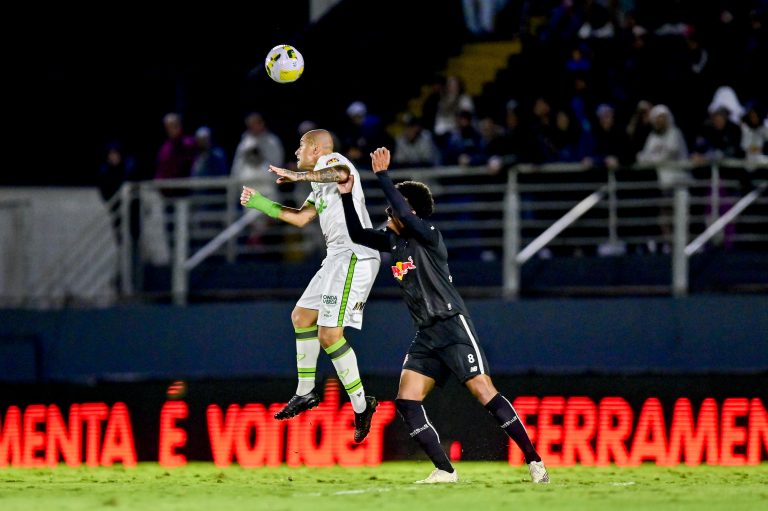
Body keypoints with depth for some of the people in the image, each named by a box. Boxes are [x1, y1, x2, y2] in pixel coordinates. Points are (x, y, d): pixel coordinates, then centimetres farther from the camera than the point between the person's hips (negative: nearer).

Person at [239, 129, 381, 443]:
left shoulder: (332, 160, -7)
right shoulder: (320, 183, 24)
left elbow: (342, 174, -33)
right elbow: (300, 218, 33)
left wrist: (297, 176, -31)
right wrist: (260, 203, 32)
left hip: (355, 256, -11)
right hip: (339, 258, 11)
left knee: (329, 333, -15)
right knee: (302, 316, 19)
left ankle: (361, 405, -10)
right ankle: (306, 392, 28)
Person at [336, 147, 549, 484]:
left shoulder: (429, 236, -10)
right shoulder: (394, 241, 13)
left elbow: (405, 214, -27)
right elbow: (357, 234, 18)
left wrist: (382, 175, -24)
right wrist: (347, 196, 6)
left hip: (453, 327, -8)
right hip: (426, 335, 8)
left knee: (485, 393, -16)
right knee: (406, 403, -4)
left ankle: (533, 460, -12)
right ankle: (445, 471, -2)